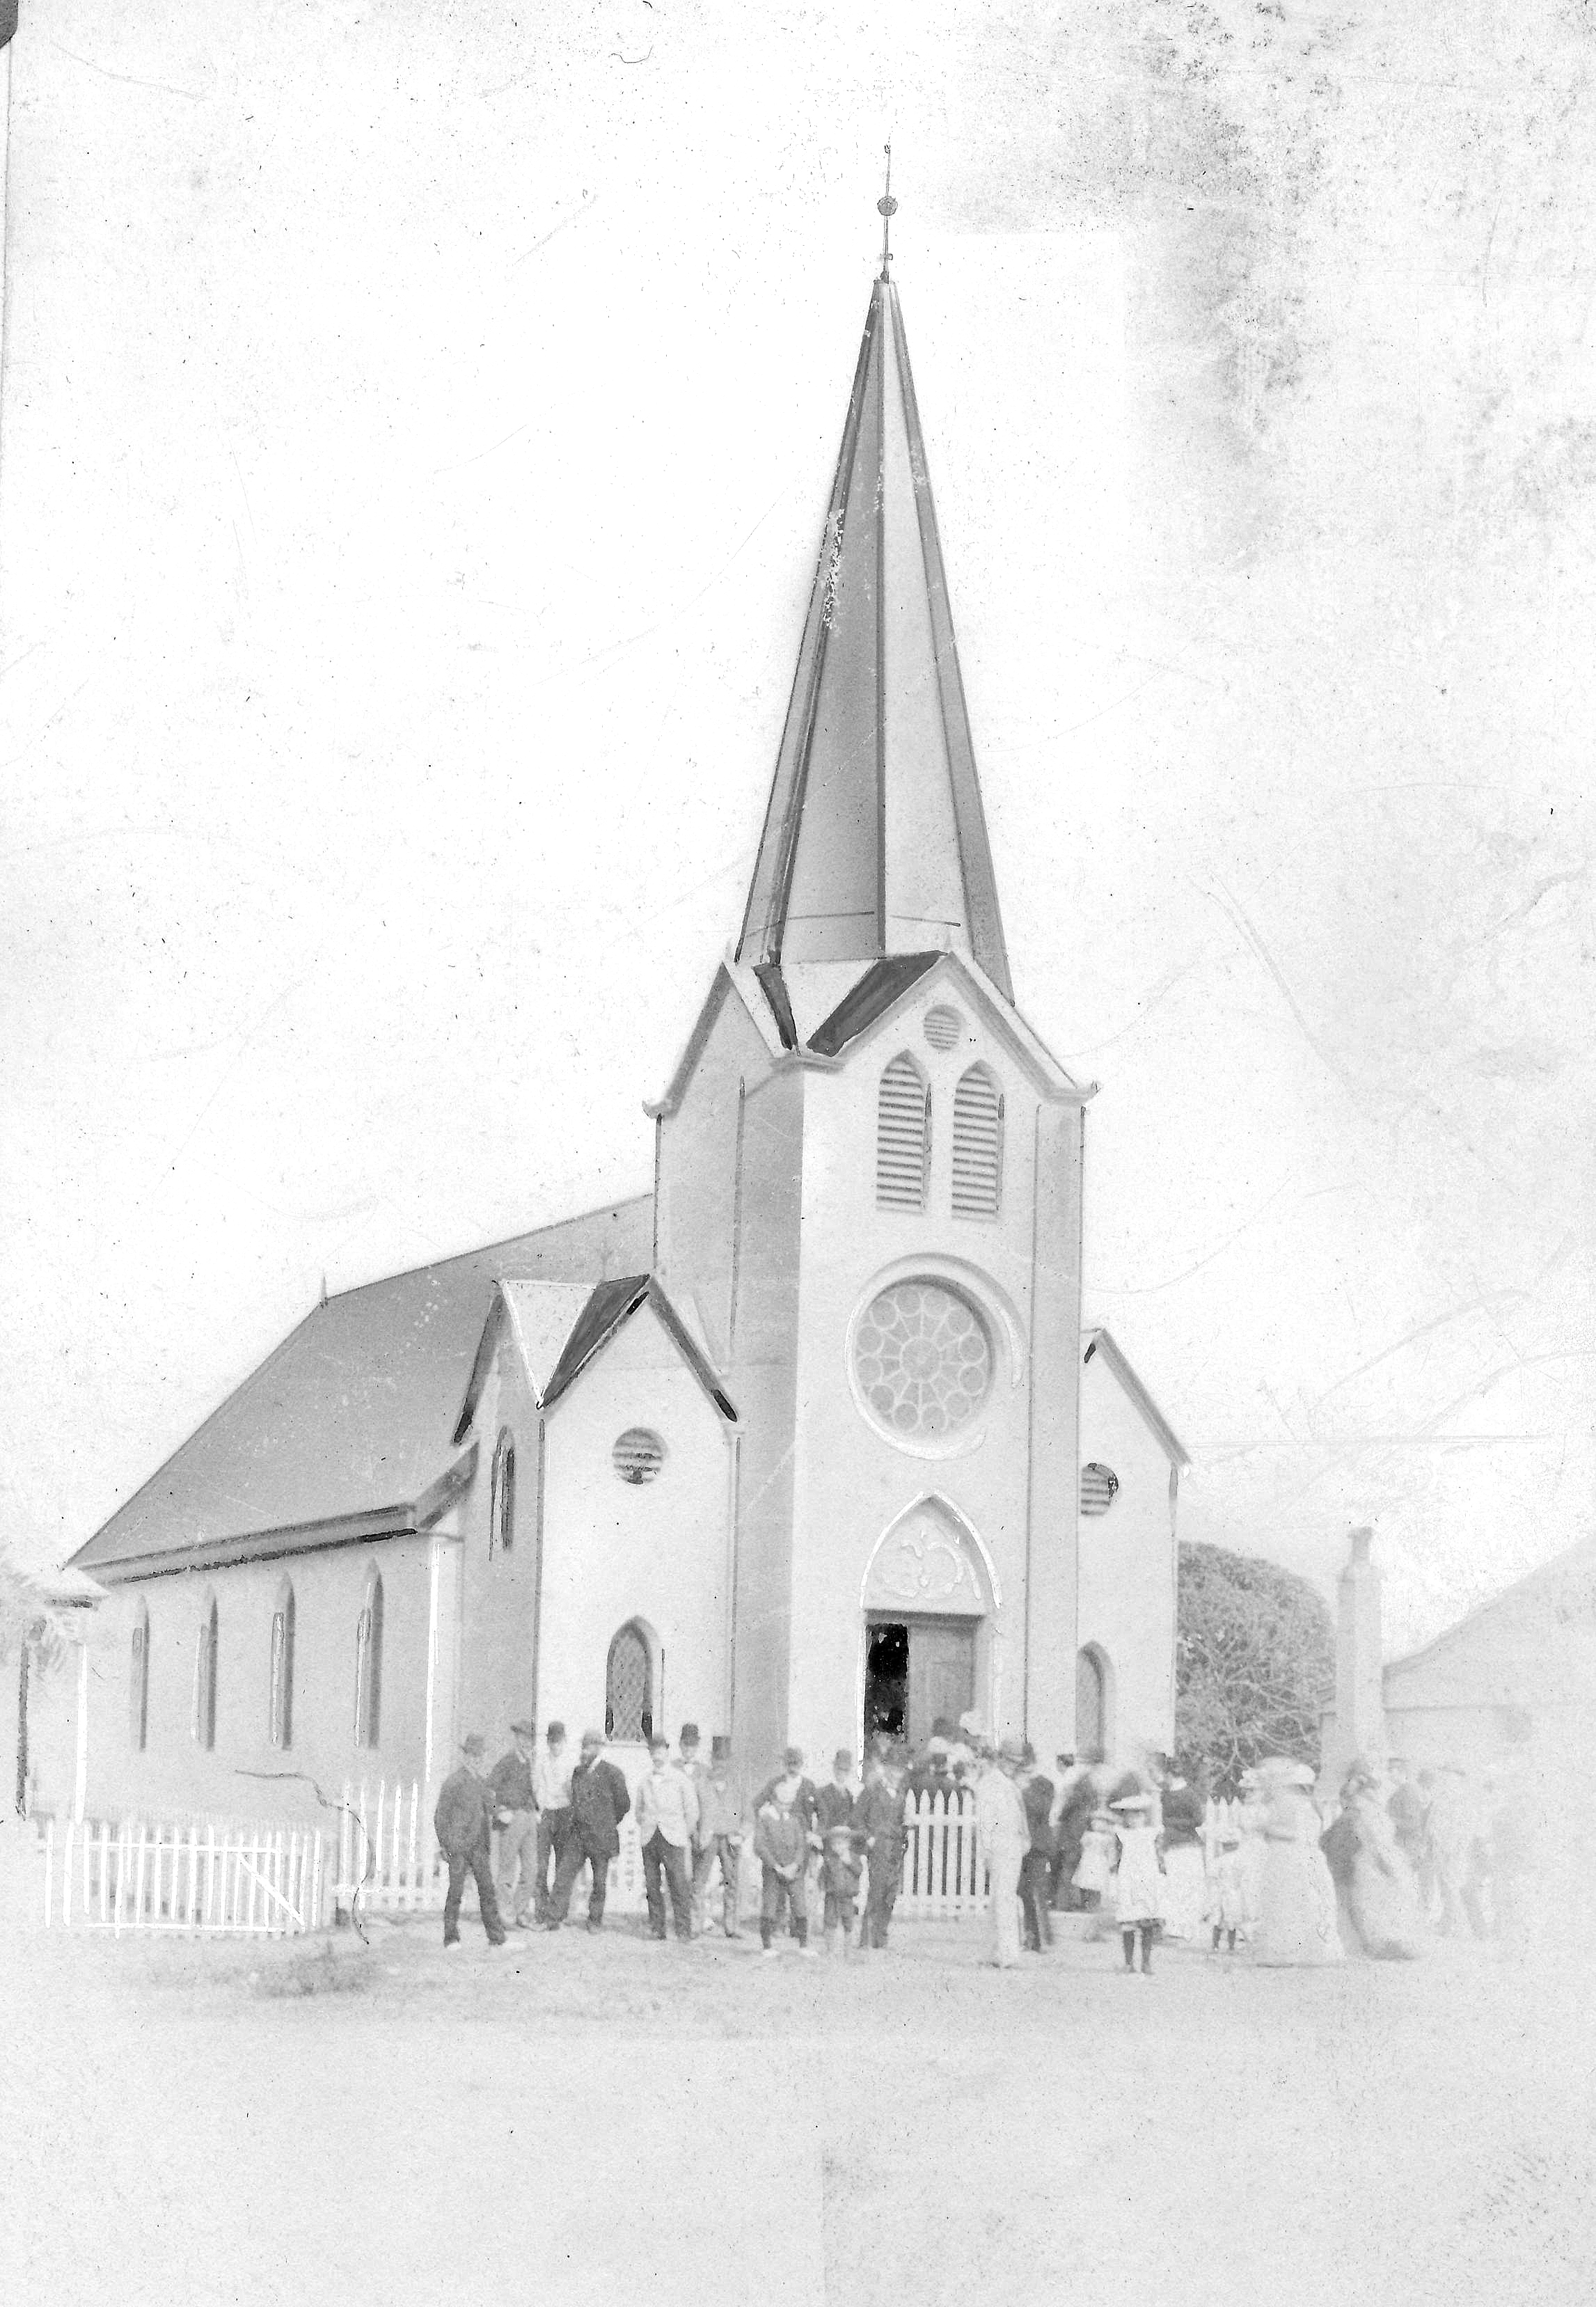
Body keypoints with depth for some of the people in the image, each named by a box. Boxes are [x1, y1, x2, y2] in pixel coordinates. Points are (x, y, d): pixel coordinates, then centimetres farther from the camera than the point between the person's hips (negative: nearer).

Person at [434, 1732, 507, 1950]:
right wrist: (444, 1845, -9)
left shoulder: (483, 1783, 15)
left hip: (479, 1847, 5)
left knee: (487, 1889, 0)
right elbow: (441, 1816, -5)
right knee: (456, 1891, -1)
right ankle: (451, 1938, 8)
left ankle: (497, 1938, -1)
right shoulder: (453, 1782, -5)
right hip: (459, 1846, -5)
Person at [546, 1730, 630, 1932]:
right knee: (563, 1875, -3)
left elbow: (624, 1804, -1)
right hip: (577, 1835, 4)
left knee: (600, 1882, 6)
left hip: (601, 1837, -4)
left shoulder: (611, 1773, -8)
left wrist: (609, 1823, 7)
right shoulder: (578, 1772, 9)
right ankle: (553, 1919, 0)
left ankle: (595, 1921, 21)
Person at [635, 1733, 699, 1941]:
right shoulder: (645, 1782, 12)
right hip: (650, 1839, 4)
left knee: (679, 1886, -8)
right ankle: (656, 1929, 9)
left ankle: (684, 1930, -4)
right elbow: (639, 1809, 24)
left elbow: (692, 1810, 4)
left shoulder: (680, 1779, 2)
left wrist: (685, 1834, 3)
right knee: (651, 1886, 2)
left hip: (673, 1839, -4)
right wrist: (645, 1827, 12)